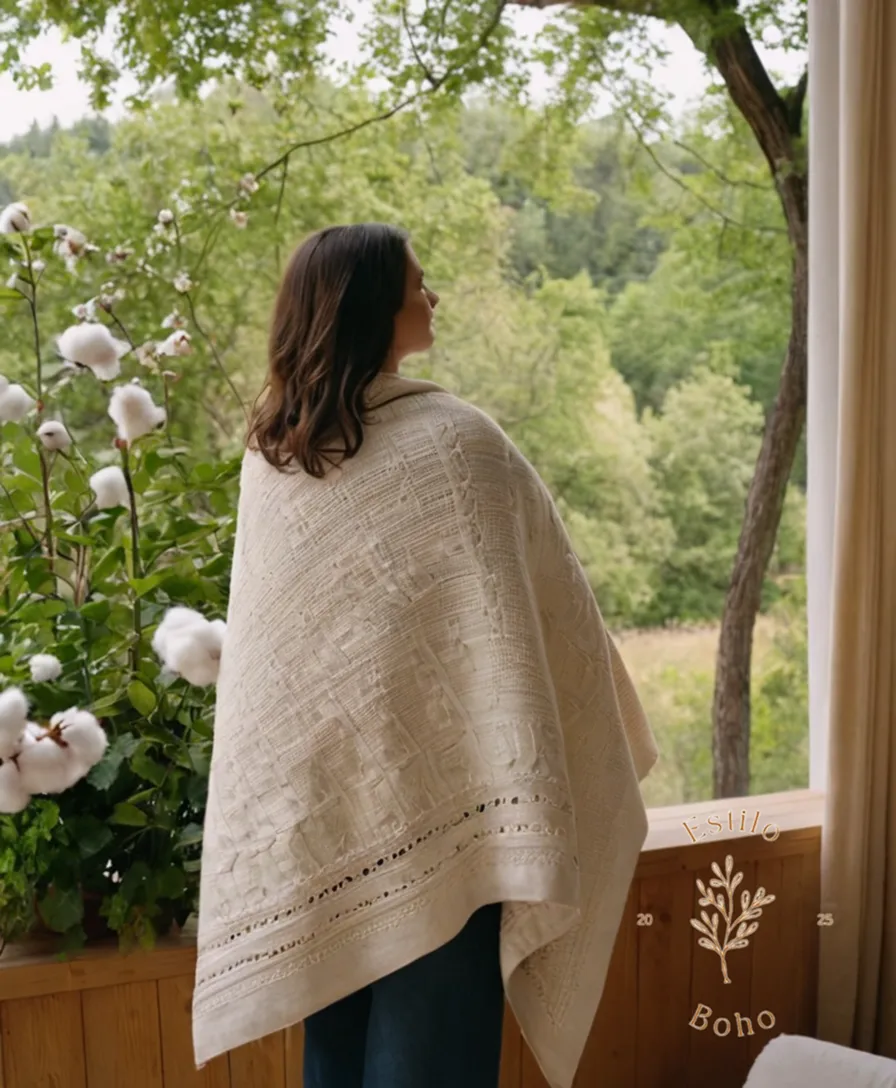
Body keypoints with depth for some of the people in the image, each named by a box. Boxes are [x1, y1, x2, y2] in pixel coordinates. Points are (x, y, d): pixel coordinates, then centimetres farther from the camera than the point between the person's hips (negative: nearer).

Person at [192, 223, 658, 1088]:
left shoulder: (267, 451, 1)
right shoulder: (455, 443, -16)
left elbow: (267, 629, 10)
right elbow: (543, 607, -10)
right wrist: (611, 743, 3)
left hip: (311, 785, 6)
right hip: (432, 780, -5)